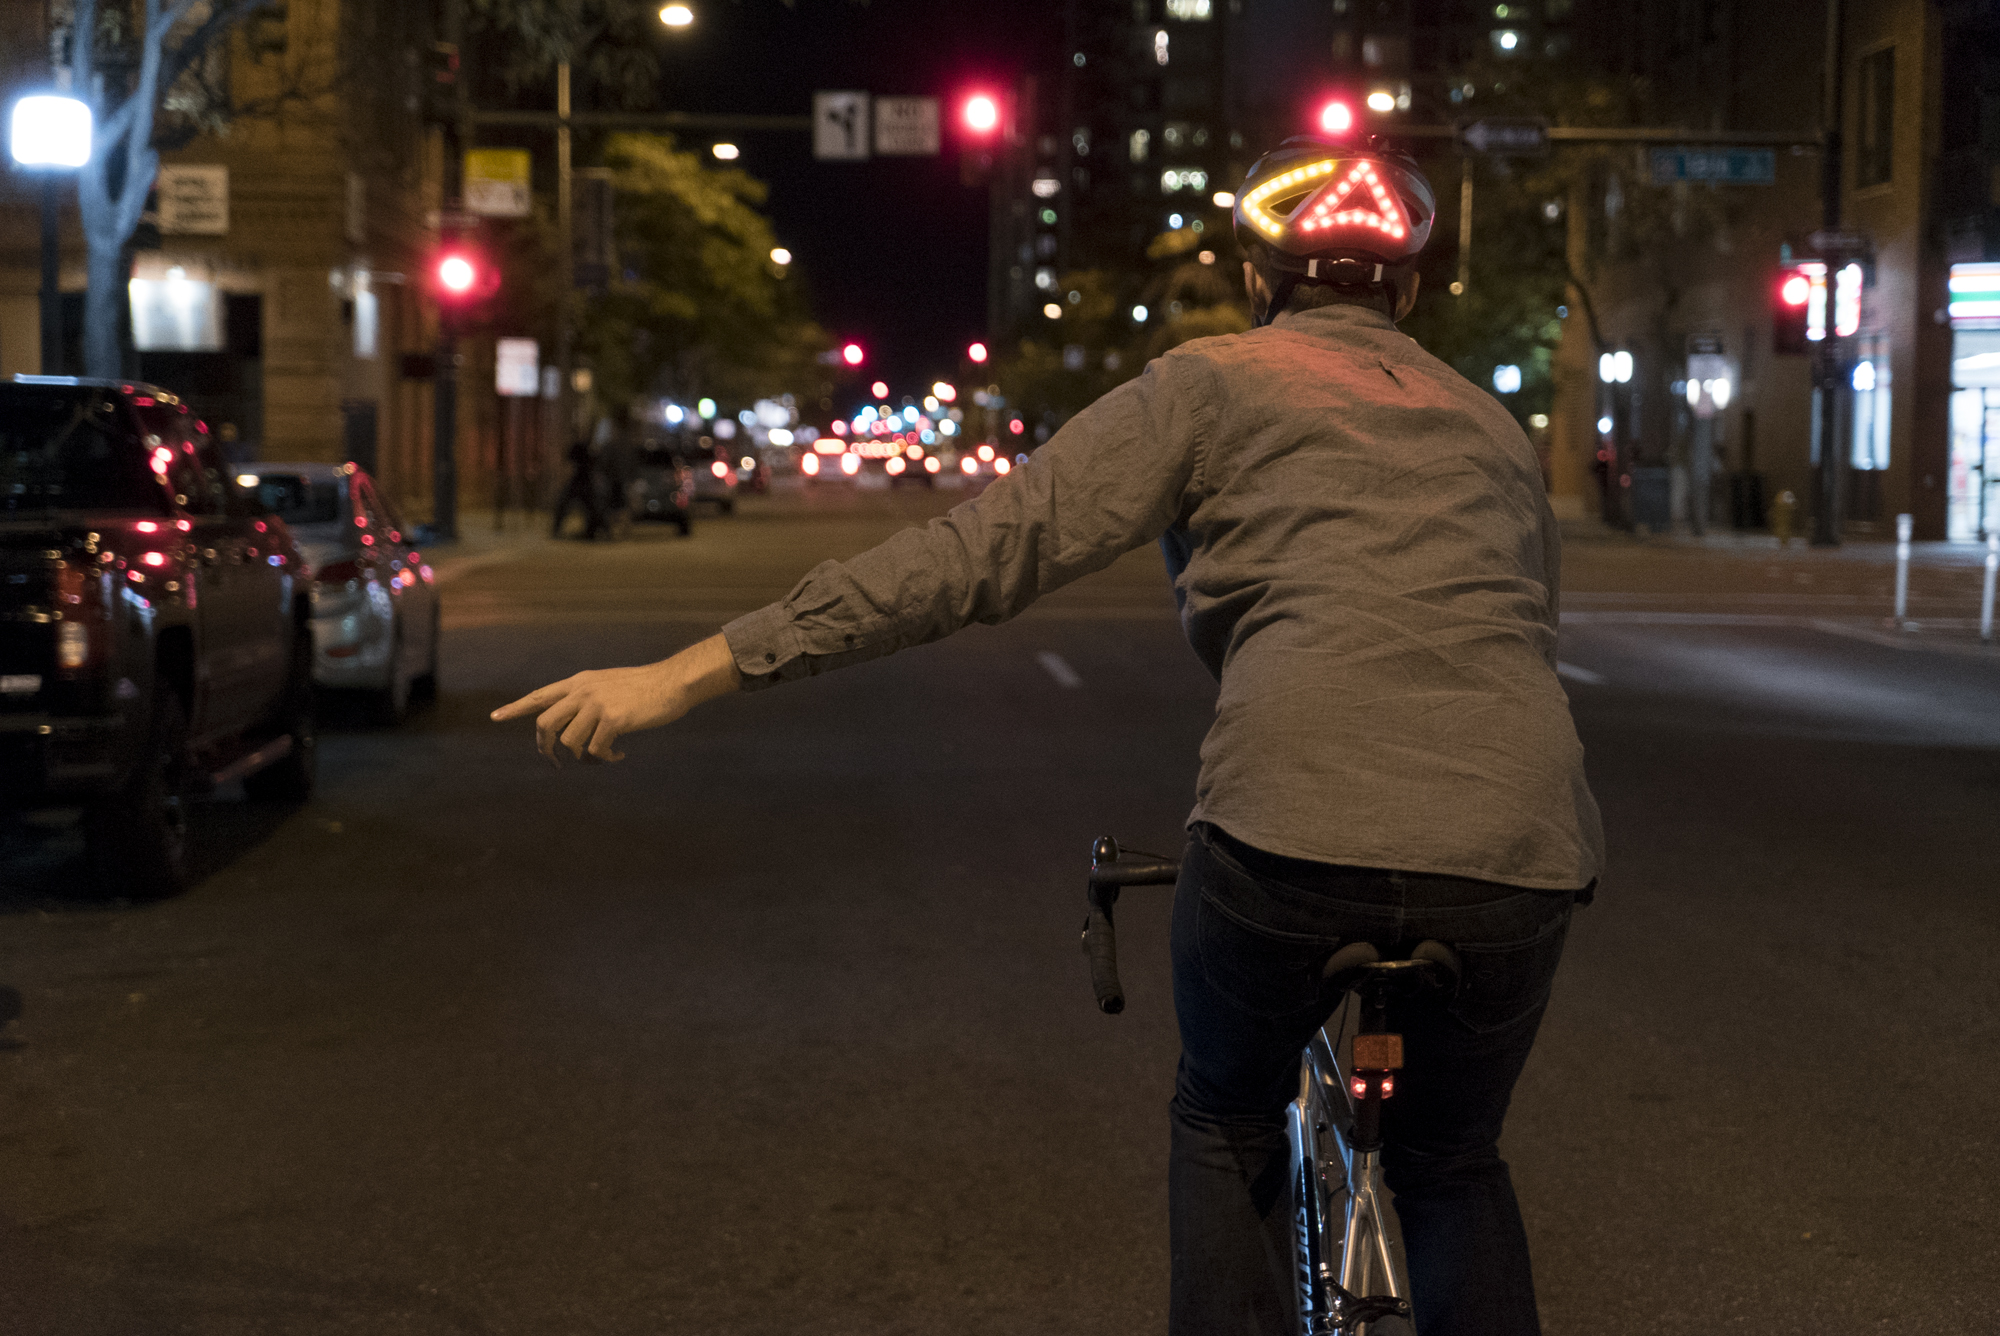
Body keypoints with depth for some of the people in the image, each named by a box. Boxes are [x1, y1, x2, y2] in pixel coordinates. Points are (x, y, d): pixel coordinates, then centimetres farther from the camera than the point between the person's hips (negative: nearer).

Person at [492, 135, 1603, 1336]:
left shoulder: (1215, 385, 12)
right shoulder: (1493, 428, 26)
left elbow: (976, 553, 2)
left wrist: (689, 674, 1)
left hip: (1295, 825, -3)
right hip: (1516, 852, 4)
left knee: (1226, 1135, 25)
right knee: (1452, 1167, 29)